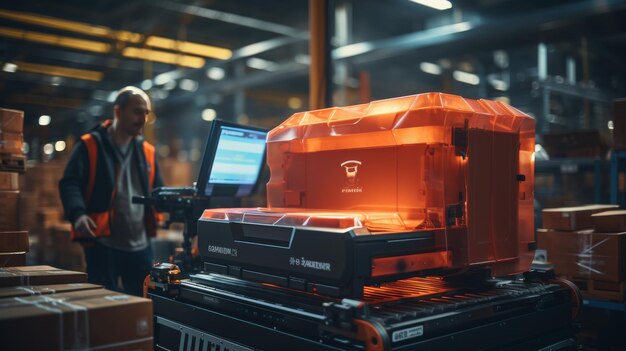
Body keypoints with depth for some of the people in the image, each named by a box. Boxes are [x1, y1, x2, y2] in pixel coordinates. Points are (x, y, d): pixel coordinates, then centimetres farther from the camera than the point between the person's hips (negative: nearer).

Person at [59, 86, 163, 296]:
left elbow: (157, 189, 19)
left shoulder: (147, 151, 12)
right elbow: (69, 183, -11)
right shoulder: (90, 145, -4)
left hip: (140, 244, 5)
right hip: (102, 243, -5)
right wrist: (77, 214, -28)